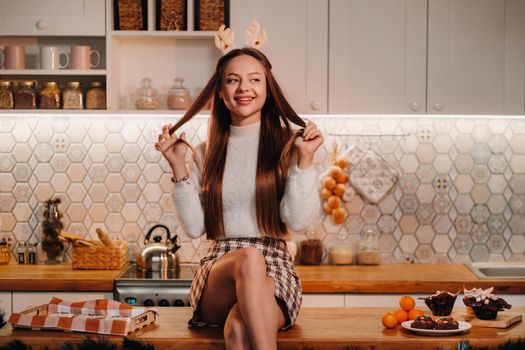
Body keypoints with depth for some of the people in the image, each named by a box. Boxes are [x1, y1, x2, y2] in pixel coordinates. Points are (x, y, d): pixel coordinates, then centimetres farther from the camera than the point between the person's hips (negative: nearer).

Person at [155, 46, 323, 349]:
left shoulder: (288, 145, 5)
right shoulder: (206, 153, 14)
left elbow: (298, 220, -5)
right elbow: (194, 227, 5)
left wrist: (305, 160, -12)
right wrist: (178, 166, -1)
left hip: (274, 269, -2)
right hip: (218, 269, 3)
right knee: (248, 257, -36)